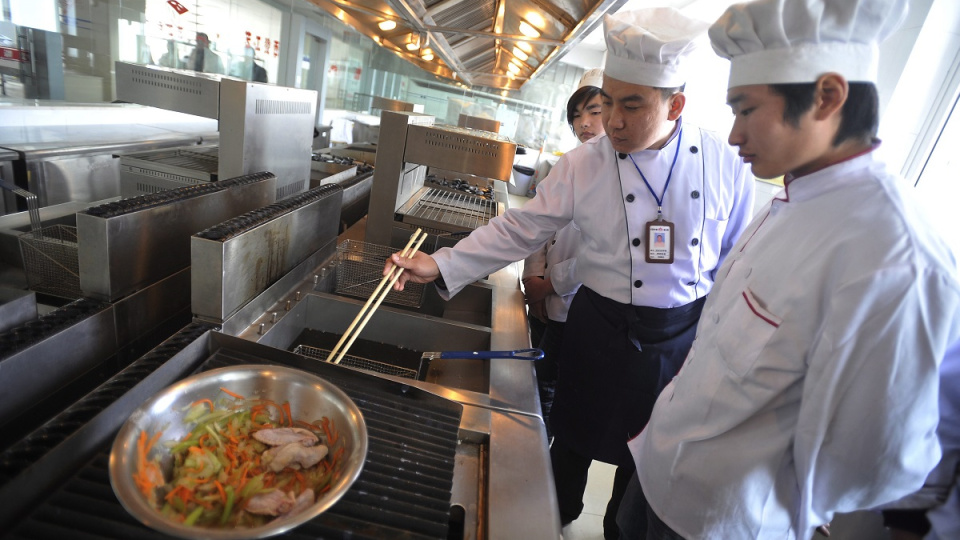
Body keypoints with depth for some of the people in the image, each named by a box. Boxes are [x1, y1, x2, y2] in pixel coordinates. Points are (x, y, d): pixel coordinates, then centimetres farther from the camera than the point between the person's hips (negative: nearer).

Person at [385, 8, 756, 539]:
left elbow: (736, 257, 2)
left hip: (683, 336, 2)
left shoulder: (725, 162, -8)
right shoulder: (583, 165, -12)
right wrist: (441, 266, -20)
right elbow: (519, 228, -11)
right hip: (602, 331, -1)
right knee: (575, 441, 16)